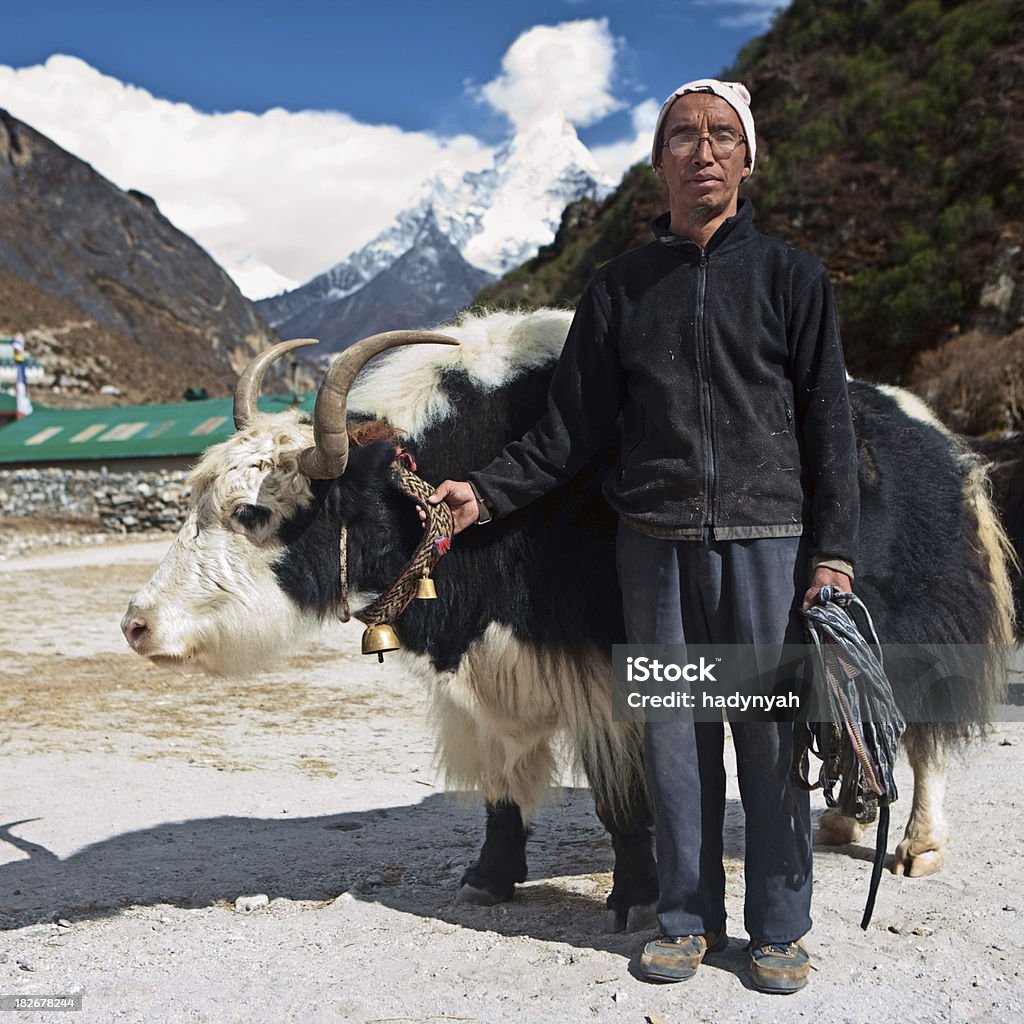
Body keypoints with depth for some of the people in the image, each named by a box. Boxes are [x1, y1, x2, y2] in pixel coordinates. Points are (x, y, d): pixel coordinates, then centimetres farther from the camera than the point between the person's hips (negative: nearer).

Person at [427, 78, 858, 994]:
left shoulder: (791, 275, 6)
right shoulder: (621, 287, 11)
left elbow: (828, 424, 3)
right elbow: (572, 429, 11)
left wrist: (833, 553, -5)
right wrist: (485, 492, -1)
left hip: (768, 538, -2)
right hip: (656, 542, 2)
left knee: (773, 735, 1)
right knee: (673, 734, 7)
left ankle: (780, 927, 18)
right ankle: (688, 919, 21)